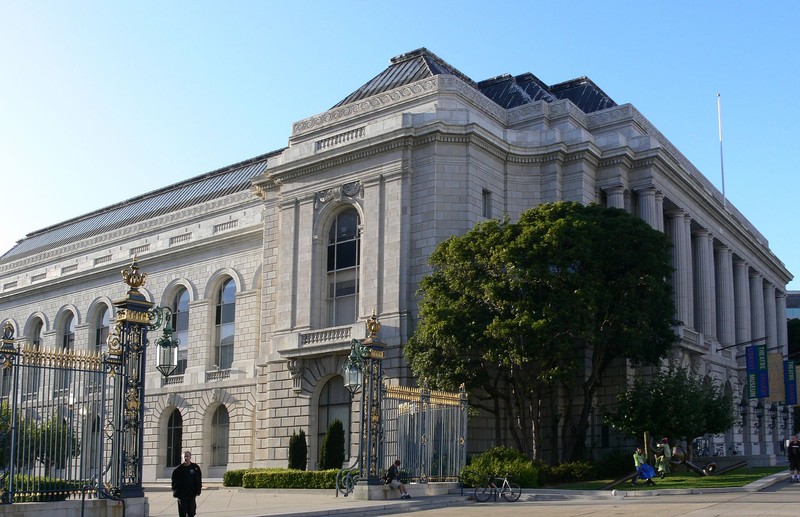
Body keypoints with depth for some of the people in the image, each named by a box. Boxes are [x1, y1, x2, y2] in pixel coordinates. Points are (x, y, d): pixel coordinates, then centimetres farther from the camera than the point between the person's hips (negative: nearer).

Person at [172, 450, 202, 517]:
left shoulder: (195, 467, 2)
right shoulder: (178, 469, -1)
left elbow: (198, 480, 5)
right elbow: (175, 481, 2)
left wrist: (197, 491, -1)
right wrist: (176, 492, -5)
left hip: (192, 494, 1)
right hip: (182, 495, -1)